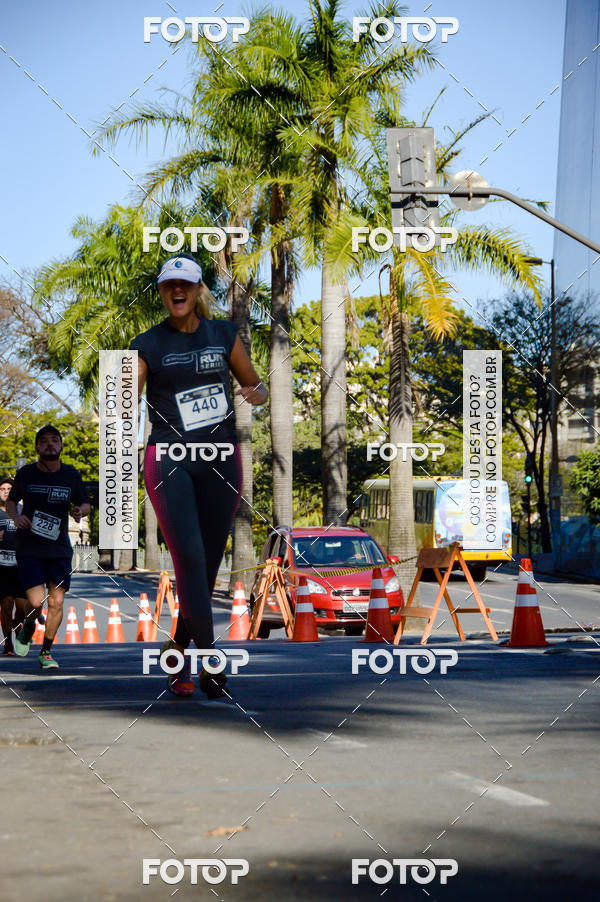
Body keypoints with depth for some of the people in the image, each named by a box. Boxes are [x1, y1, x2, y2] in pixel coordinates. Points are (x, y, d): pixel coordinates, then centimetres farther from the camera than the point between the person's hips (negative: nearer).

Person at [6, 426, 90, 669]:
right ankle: (26, 630, 22)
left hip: (60, 549, 2)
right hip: (29, 548, -2)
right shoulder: (25, 474, -1)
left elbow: (85, 503, 15)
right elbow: (10, 501, 13)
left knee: (56, 603, -2)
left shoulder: (71, 475, 4)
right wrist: (16, 517, -8)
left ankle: (46, 651, 16)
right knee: (36, 601, -12)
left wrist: (80, 511, -9)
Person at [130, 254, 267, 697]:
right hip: (169, 460, -2)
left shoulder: (224, 334, 10)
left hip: (221, 460, 3)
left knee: (209, 564, 4)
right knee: (189, 557, -17)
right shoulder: (148, 345, 4)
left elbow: (257, 386, 17)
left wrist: (255, 393, -6)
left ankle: (179, 649, 24)